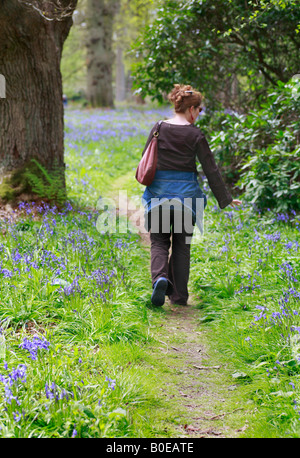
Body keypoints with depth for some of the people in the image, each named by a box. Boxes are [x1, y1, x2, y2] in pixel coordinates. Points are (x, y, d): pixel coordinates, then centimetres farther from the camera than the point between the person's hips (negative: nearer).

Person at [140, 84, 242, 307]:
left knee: (159, 241, 9)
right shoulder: (195, 134, -7)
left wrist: (147, 185, 23)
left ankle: (160, 278, -19)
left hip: (159, 192, 1)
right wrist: (225, 199, 3)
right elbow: (211, 169, -4)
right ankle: (179, 295, 14)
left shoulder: (159, 128, -1)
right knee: (182, 244, 12)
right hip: (186, 194, -1)